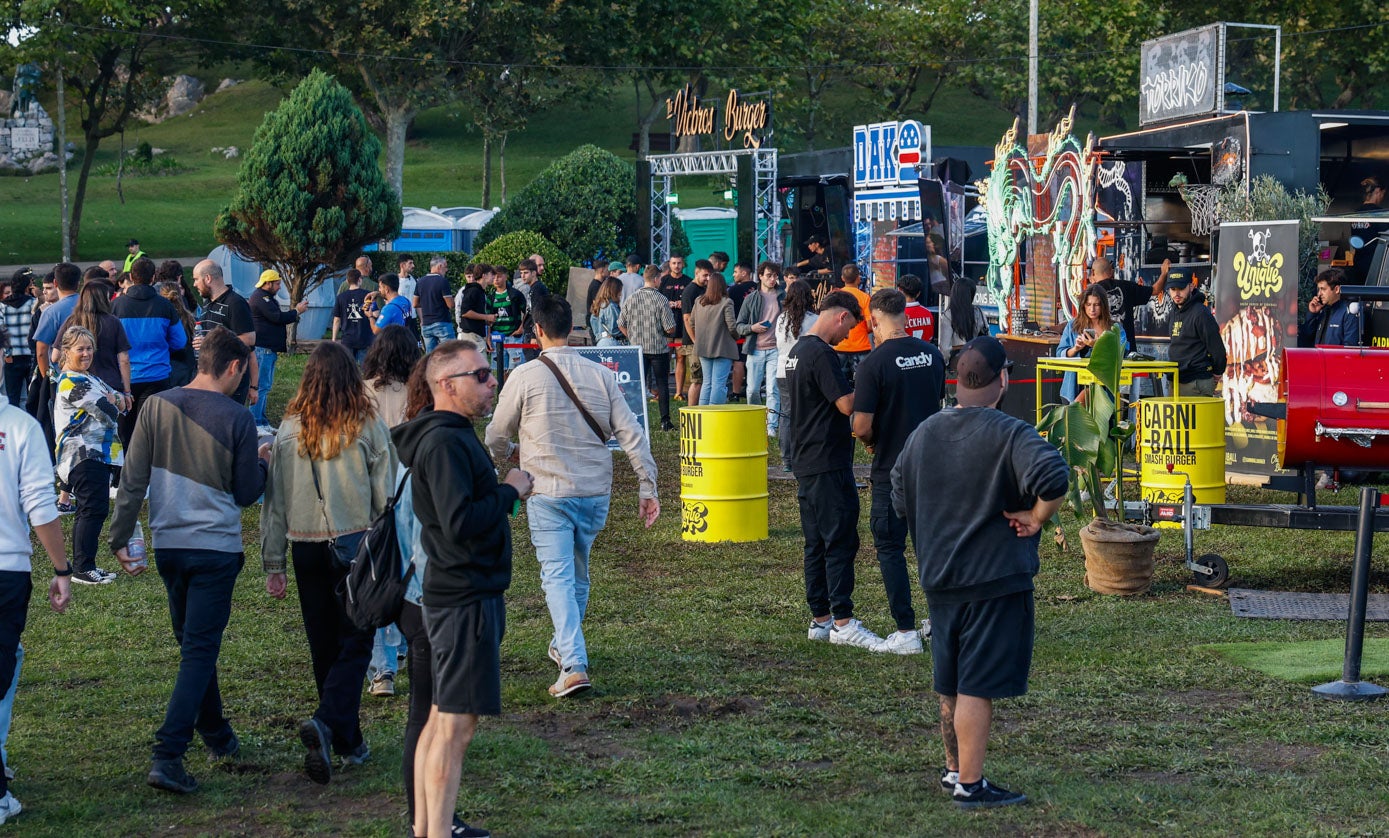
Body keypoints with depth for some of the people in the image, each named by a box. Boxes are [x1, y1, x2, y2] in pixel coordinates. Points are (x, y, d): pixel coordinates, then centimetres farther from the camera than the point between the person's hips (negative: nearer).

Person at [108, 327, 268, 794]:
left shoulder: (157, 407, 0)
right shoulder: (237, 420, -10)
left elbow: (133, 480, -1)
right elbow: (247, 494, -2)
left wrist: (120, 537, 6)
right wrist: (262, 464, 17)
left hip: (168, 546, 5)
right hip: (216, 547, -5)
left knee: (193, 645, 20)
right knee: (199, 652, -4)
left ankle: (218, 737, 33)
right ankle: (167, 756, -15)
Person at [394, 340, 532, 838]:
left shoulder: (451, 436, 15)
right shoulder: (445, 443, -18)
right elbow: (461, 523, -26)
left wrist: (502, 490, 8)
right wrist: (509, 491, -15)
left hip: (456, 595, 11)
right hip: (464, 600, -11)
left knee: (441, 718, 16)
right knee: (456, 725, -7)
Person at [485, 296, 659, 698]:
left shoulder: (525, 376, -7)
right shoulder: (600, 375, 2)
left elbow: (497, 435, 4)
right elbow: (631, 433, 0)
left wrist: (507, 456, 27)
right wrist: (648, 487, 6)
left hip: (549, 493, -4)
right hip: (596, 492, 4)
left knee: (558, 576, -6)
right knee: (579, 572, 21)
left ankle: (574, 665, -19)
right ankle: (564, 646, 38)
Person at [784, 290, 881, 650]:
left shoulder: (797, 350, 14)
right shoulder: (822, 354, -17)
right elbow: (847, 404, -21)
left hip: (805, 463, 10)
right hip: (828, 463, -10)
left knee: (817, 543, 12)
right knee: (841, 541, -7)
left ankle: (820, 619, 16)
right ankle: (842, 623, -8)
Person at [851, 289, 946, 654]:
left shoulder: (874, 363, -17)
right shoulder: (932, 354, 2)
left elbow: (861, 426, -18)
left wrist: (870, 441, 3)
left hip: (892, 470, -6)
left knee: (890, 547, 3)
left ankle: (906, 632, 0)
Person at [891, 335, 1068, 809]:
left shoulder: (923, 433, 7)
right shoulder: (1009, 435, -15)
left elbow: (900, 500, 16)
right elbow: (1053, 477, -31)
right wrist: (1037, 518, -16)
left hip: (938, 579, 7)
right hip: (995, 579, -7)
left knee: (949, 684, 17)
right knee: (979, 686, -1)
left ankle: (954, 770, 29)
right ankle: (970, 786, 3)